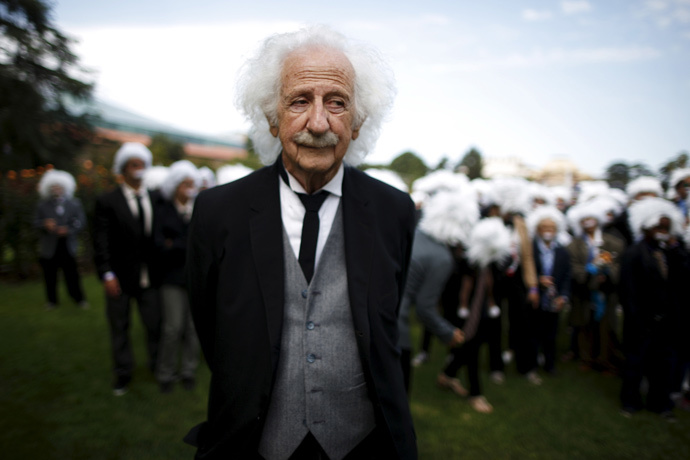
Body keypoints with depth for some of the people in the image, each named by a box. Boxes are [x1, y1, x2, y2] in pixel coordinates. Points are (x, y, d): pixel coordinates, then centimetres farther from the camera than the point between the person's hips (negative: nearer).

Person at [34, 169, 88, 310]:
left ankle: (78, 298, 15)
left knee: (72, 273, 2)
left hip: (67, 245, -1)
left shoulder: (74, 203, 4)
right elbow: (36, 223, 3)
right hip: (49, 247, 1)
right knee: (50, 275, 7)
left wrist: (68, 229, -17)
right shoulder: (42, 205, 7)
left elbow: (81, 222, 0)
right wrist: (45, 225, -20)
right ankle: (52, 300, 23)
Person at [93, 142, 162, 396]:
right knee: (119, 328, 12)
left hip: (149, 277, 2)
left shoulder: (155, 198, 4)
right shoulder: (107, 201, -5)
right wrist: (107, 274, -15)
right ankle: (122, 373, 29)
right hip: (119, 277, -2)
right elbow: (101, 242, -8)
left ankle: (157, 364, 31)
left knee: (155, 324, 10)